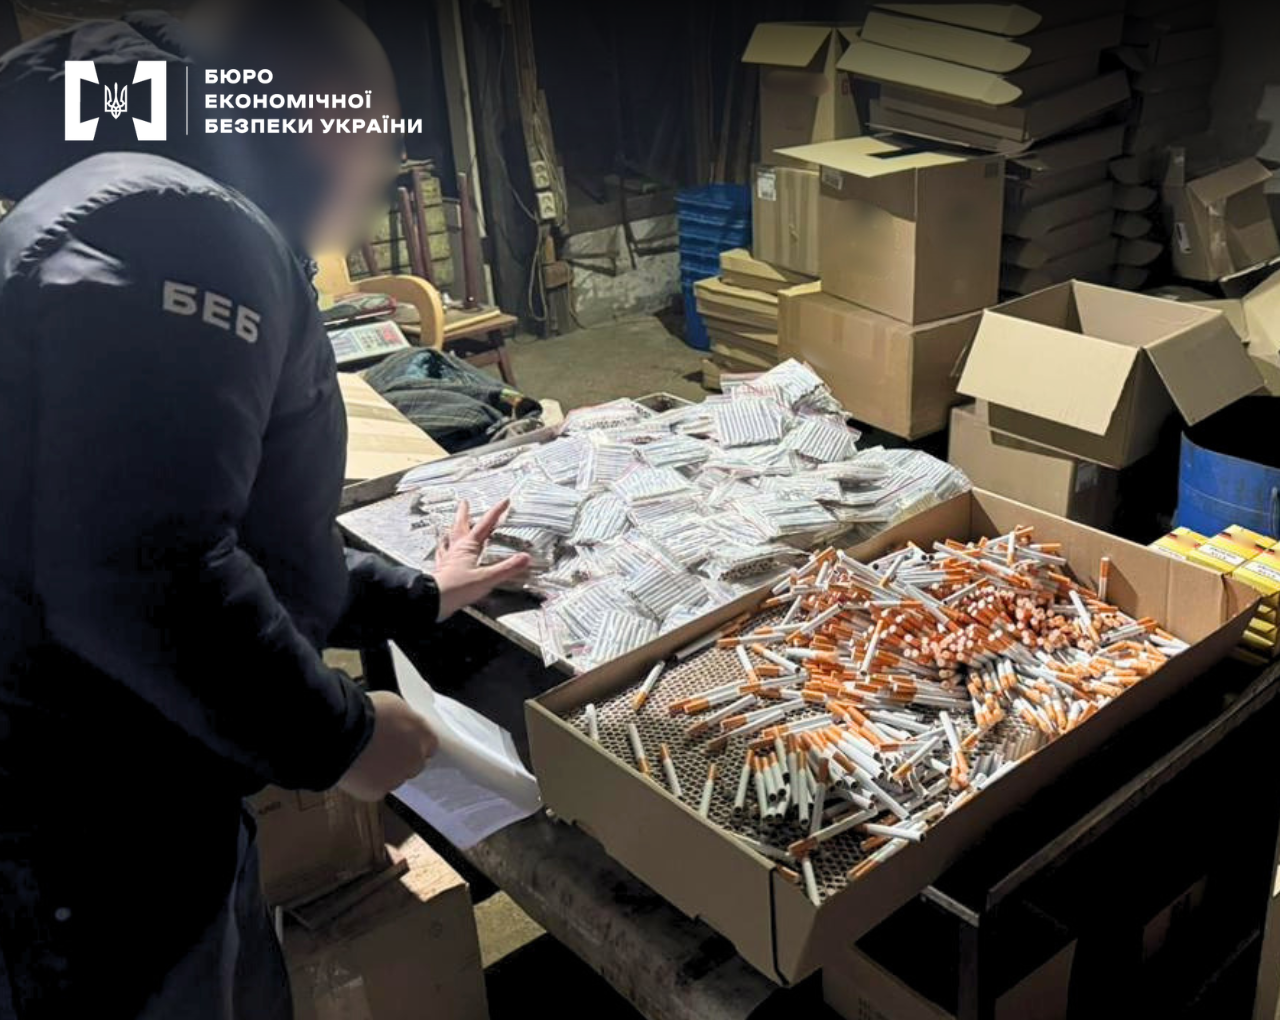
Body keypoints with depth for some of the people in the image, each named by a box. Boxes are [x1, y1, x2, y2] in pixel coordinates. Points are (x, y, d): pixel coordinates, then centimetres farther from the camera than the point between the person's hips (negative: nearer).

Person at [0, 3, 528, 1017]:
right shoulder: (181, 227, -19)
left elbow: (251, 543, 24)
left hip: (141, 801, 10)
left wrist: (415, 597, 33)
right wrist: (334, 734, -16)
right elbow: (139, 576, -31)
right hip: (95, 831, -10)